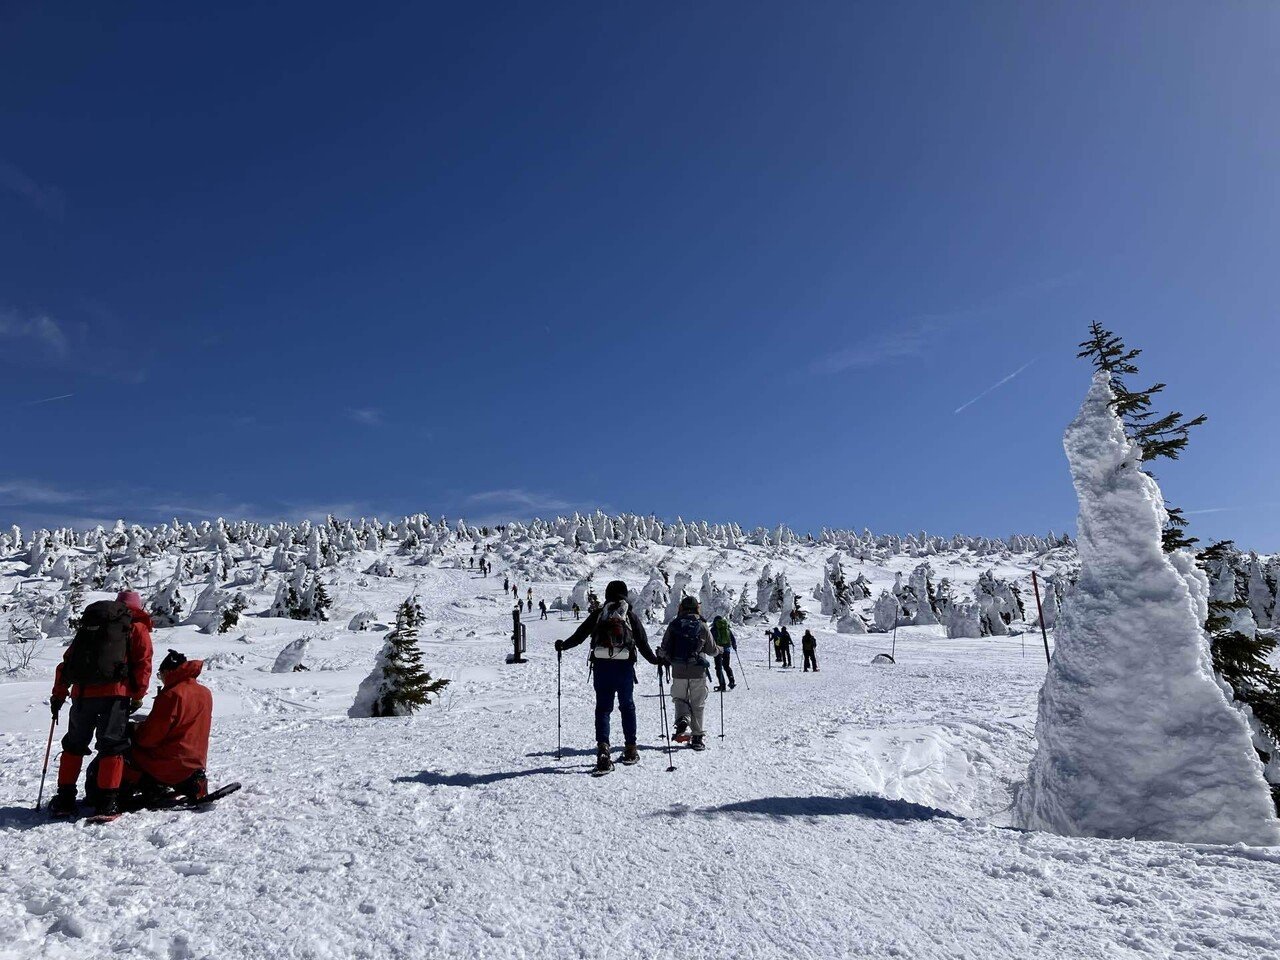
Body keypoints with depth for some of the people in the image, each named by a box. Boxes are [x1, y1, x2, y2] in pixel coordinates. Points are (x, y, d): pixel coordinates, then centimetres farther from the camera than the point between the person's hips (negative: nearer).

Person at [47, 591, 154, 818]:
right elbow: (143, 663, 1)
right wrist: (138, 695, 4)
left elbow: (67, 661, 24)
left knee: (74, 745, 19)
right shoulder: (137, 627, 12)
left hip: (82, 692, 4)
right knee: (112, 746, 1)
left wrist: (59, 694, 28)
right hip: (114, 692, -4)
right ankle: (107, 801, -2)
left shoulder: (88, 626, 26)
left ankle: (65, 797, 20)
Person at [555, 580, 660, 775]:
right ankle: (630, 748, 20)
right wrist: (654, 660, 19)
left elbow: (579, 635, 6)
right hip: (625, 666, 0)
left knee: (603, 707, 3)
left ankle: (603, 748, -13)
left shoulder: (597, 614, 6)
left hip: (601, 665, 0)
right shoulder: (631, 615, 6)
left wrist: (562, 646, 19)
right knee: (627, 706, 14)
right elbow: (642, 643, 6)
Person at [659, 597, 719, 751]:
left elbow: (664, 649, -1)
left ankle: (682, 721, -12)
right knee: (697, 704, 10)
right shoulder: (702, 626, -1)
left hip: (678, 671, 0)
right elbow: (712, 650, 7)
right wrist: (720, 649, 30)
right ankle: (697, 737, 13)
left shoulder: (674, 625, -1)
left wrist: (663, 657, 22)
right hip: (698, 671, 0)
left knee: (680, 699, 15)